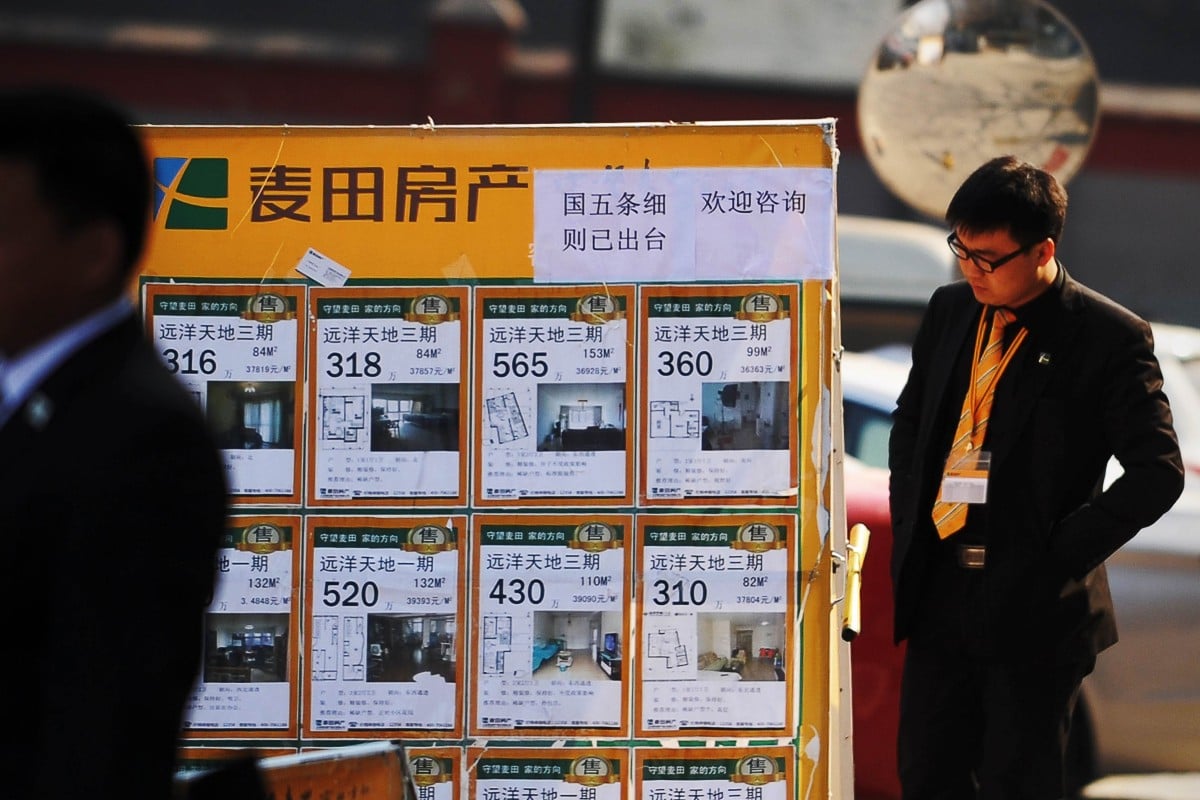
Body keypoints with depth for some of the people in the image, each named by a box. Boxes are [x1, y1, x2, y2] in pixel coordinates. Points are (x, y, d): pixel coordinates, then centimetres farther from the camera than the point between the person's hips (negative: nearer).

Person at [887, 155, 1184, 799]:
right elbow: (910, 421, 23)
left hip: (1032, 603, -6)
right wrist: (907, 523, 9)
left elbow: (1158, 471, -13)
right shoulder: (949, 312, 8)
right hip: (938, 592, 6)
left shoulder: (1109, 338, -11)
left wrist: (1060, 557, -15)